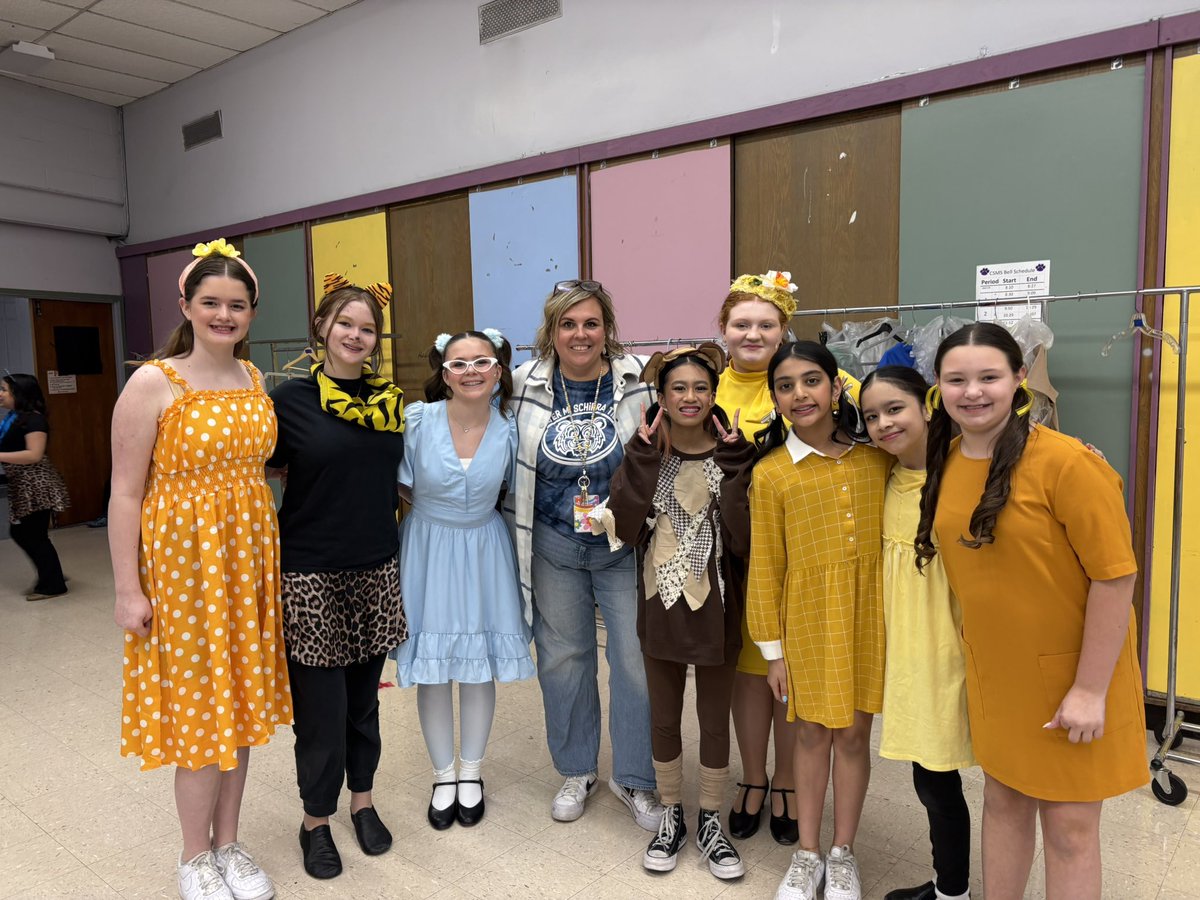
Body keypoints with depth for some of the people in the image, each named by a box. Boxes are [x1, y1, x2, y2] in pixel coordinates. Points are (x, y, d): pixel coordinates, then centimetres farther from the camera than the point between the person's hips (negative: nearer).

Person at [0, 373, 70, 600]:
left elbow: (34, 455, -23)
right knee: (19, 532, 15)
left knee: (34, 535, -3)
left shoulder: (33, 419, -15)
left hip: (36, 486, -9)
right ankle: (50, 575, 28)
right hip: (21, 486, 9)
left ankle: (53, 585, 10)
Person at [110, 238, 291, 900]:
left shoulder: (256, 381, 6)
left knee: (239, 700, 13)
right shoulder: (153, 384, -10)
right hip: (180, 556, -5)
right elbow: (126, 492, -10)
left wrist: (270, 555, 8)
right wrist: (128, 590, -12)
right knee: (199, 705, 4)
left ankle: (229, 843, 32)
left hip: (247, 556, 5)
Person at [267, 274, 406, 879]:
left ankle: (362, 801, 36)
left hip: (376, 572, 4)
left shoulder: (390, 400, 6)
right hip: (312, 576, -4)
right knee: (321, 704, 5)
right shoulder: (290, 400, -7)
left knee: (363, 697, 16)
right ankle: (316, 820, 27)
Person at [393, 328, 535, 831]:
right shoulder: (417, 420, -15)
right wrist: (442, 508, -4)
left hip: (484, 550, 1)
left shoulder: (509, 430, -10)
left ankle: (471, 773, 33)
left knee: (480, 668, 10)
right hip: (428, 550, -1)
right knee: (430, 669, 7)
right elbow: (402, 487, -2)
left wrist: (473, 507, -4)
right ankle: (443, 776, 30)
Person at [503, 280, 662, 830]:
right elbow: (511, 462, 8)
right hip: (553, 547, 2)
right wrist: (515, 543, 7)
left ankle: (635, 779, 25)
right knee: (562, 657, 13)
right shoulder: (526, 385, -4)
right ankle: (576, 772, 35)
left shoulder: (641, 381, -8)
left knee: (638, 660, 3)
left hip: (626, 547, -1)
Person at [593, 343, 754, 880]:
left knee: (715, 719, 13)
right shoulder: (645, 454, -3)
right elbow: (626, 529, -14)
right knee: (663, 718, 15)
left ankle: (710, 822, 34)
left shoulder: (732, 456, -6)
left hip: (716, 607, -1)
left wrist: (732, 464, -20)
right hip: (660, 604, 1)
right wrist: (644, 459, -17)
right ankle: (671, 816, 36)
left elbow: (743, 538, -16)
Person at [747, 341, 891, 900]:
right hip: (808, 617, -1)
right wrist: (773, 648, -2)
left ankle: (843, 853, 32)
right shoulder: (770, 473, -6)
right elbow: (765, 567, -3)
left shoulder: (878, 457, 0)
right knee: (812, 733, 11)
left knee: (854, 733, 12)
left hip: (869, 615, 1)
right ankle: (807, 854, 31)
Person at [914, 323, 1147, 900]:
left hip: (1068, 672, -5)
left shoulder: (1066, 462, -22)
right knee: (1002, 801, 21)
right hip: (992, 671, 5)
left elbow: (1115, 577, -19)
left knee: (1069, 826, 9)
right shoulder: (945, 460, -2)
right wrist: (975, 650, 9)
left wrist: (1091, 689, -17)